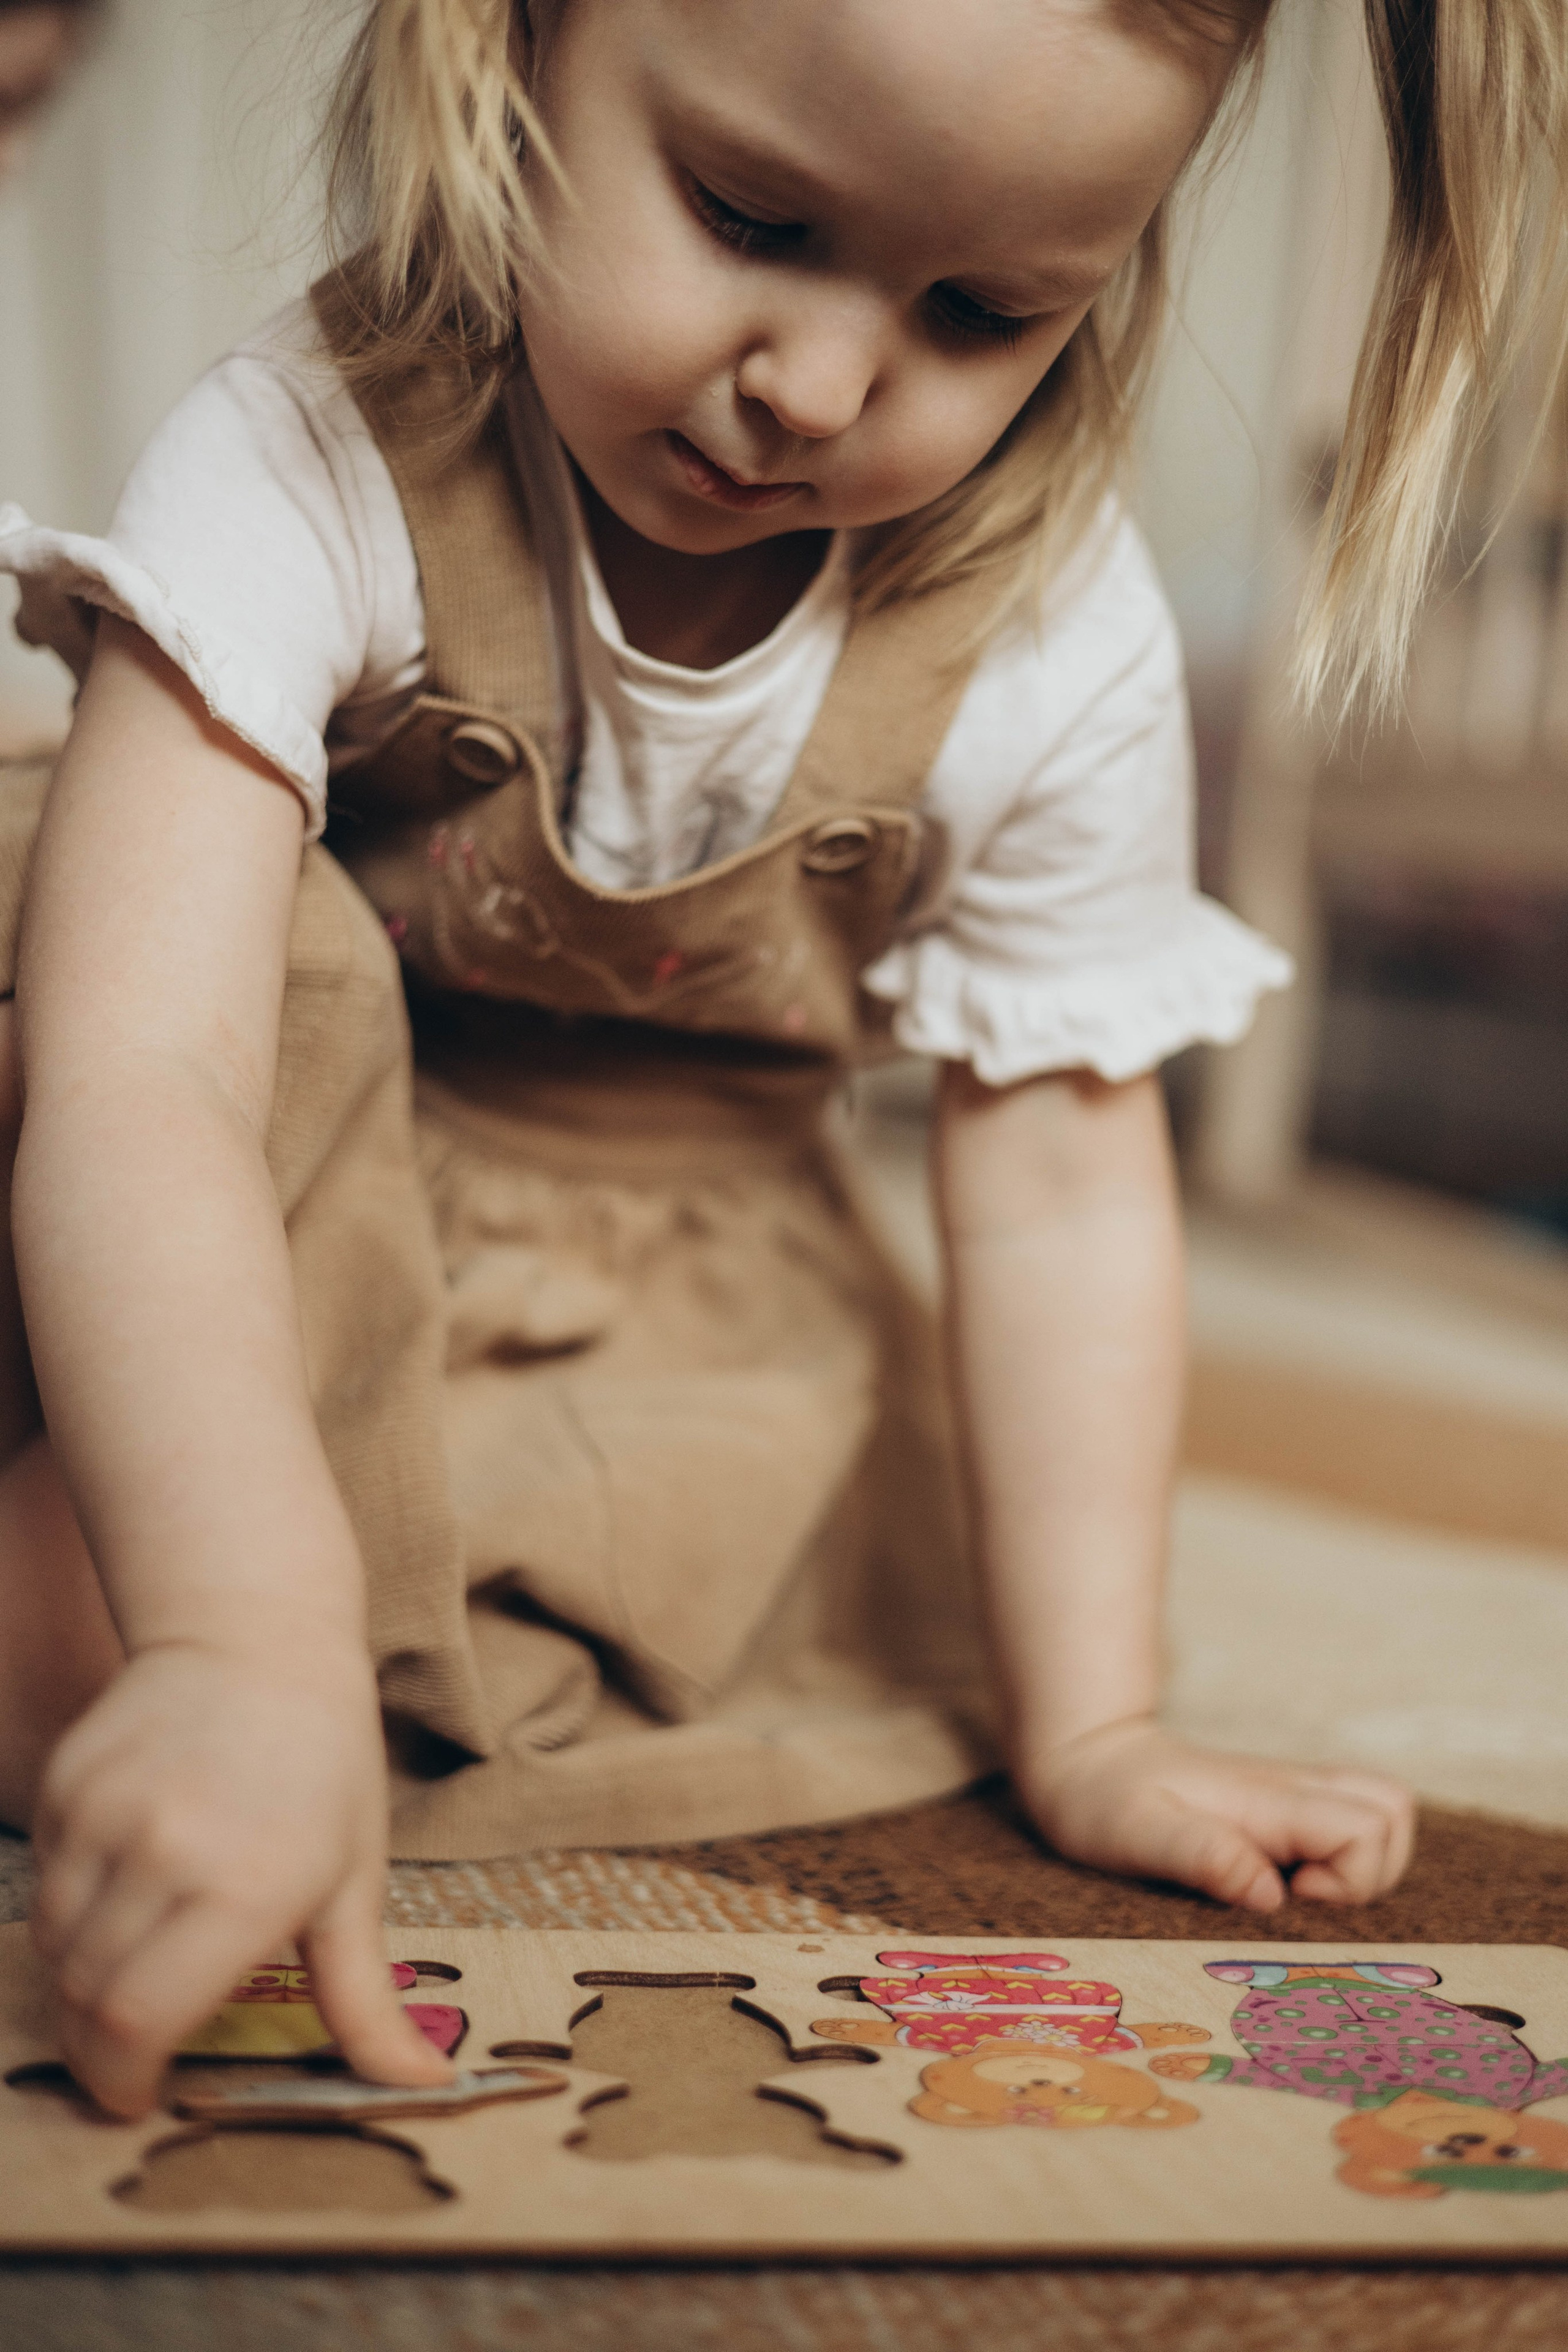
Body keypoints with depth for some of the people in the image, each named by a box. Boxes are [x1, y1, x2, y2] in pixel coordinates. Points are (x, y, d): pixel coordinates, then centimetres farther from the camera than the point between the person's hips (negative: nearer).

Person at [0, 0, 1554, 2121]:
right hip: (239, 1253, -3)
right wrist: (244, 1632, -56)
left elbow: (1061, 1185, -13)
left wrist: (1087, 1732, -14)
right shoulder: (312, 474, -30)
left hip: (676, 1293, 3)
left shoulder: (1059, 651, -20)